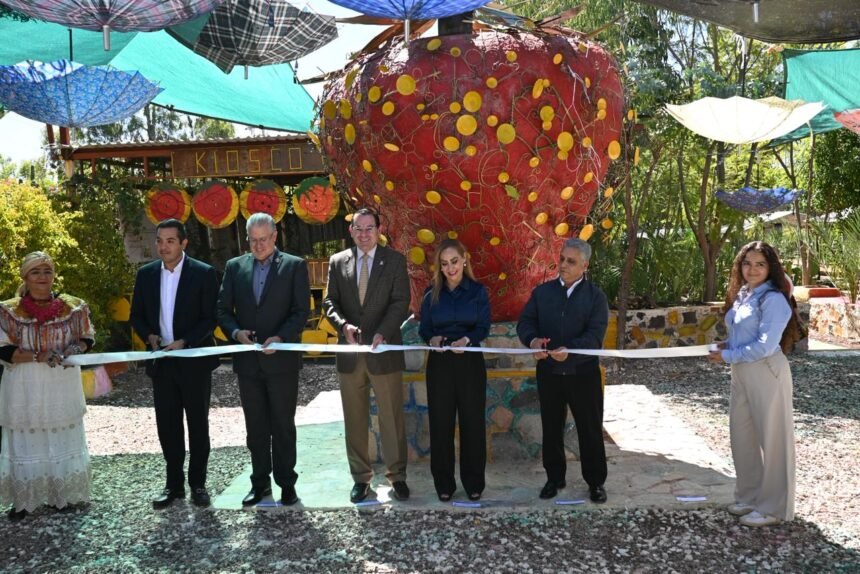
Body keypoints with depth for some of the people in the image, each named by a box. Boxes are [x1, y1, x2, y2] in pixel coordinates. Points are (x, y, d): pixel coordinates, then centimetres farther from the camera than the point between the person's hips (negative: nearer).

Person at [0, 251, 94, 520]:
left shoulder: (73, 307, -1)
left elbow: (87, 338, 6)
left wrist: (75, 349, -16)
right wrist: (38, 357, -21)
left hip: (63, 387, 2)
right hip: (25, 390, -2)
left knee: (63, 442, 12)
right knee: (26, 445, 5)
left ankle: (62, 495, 26)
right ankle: (24, 500, 18)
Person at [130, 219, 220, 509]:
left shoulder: (204, 273, -7)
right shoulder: (146, 274, 5)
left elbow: (211, 318, -8)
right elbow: (137, 316, 11)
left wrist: (185, 342, -19)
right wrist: (149, 336, -9)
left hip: (194, 361, -3)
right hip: (161, 362, 4)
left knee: (198, 423, 7)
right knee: (167, 425, 9)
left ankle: (198, 483, 19)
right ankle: (174, 483, 21)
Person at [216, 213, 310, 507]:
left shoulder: (295, 265, -1)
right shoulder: (235, 266, 8)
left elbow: (301, 311, -6)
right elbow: (223, 310, 7)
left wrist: (281, 337, -20)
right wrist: (236, 331, -12)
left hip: (281, 359, -3)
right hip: (248, 360, 3)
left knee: (283, 425, 5)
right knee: (255, 426, 12)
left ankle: (287, 482, 17)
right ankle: (260, 482, 23)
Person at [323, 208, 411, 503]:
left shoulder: (395, 260, 1)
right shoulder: (337, 261, 8)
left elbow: (400, 301, -6)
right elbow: (330, 301, 6)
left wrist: (381, 332, -20)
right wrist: (343, 325, -14)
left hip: (384, 351, -2)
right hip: (350, 352, 2)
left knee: (392, 417, 3)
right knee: (354, 419, 9)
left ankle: (397, 475, 16)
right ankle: (361, 477, 20)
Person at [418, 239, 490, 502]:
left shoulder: (478, 291, 0)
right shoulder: (432, 293, 3)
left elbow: (483, 328, -6)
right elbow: (424, 328, 1)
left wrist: (467, 340, -27)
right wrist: (432, 339, -22)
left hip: (470, 362, -1)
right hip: (439, 364, 1)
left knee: (472, 421, 4)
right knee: (441, 423, 4)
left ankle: (474, 482, 17)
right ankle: (444, 483, 16)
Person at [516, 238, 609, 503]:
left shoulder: (595, 296, -4)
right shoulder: (542, 292, 5)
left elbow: (595, 334, -15)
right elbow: (525, 322, -2)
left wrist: (570, 350, -33)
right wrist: (533, 340, -26)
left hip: (583, 373, -2)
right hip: (548, 372, 2)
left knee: (590, 430, 7)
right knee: (551, 428, 13)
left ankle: (595, 482, 22)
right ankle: (554, 478, 28)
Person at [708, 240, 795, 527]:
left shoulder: (773, 299, -15)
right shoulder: (741, 295, 10)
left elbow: (765, 346, -21)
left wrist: (727, 356, -14)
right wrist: (727, 345, 2)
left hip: (766, 373, -9)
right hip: (740, 373, 9)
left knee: (772, 439, 3)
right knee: (741, 436, 15)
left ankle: (773, 507, 15)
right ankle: (750, 496, 30)